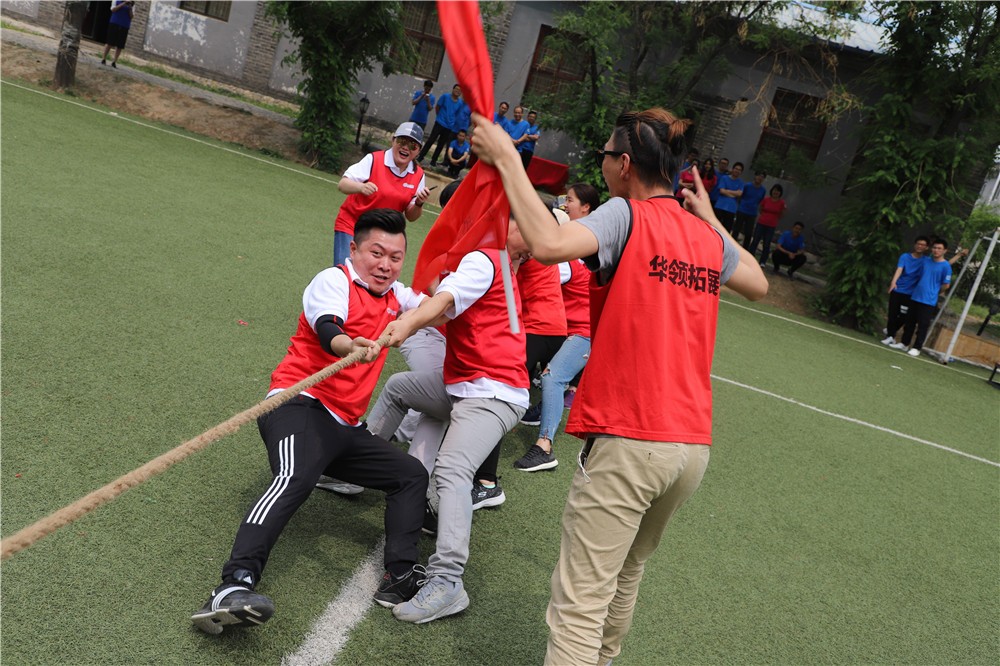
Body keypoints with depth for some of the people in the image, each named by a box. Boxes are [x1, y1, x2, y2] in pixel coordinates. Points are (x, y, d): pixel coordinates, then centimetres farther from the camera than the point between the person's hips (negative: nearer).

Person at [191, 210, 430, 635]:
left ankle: (399, 578, -4)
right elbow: (327, 330, -24)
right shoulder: (333, 281, -3)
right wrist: (350, 345, -45)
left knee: (412, 475, 6)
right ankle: (233, 587, -47)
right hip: (300, 405, -9)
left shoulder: (394, 296, 20)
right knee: (295, 477, -35)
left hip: (344, 426, 9)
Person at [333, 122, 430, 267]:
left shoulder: (418, 175, 0)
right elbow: (342, 184, -17)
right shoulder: (374, 160, -11)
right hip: (350, 226, -3)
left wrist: (419, 203, -16)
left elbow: (410, 216, 5)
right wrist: (361, 187, -38)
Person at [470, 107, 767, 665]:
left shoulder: (628, 215, -8)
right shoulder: (709, 238, 11)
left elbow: (549, 245, -26)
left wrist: (507, 160, -15)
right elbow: (759, 285, 29)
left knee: (580, 605, -3)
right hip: (694, 442, 7)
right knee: (627, 575, 26)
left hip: (628, 441, -7)